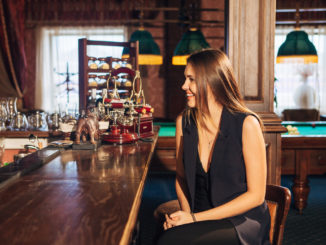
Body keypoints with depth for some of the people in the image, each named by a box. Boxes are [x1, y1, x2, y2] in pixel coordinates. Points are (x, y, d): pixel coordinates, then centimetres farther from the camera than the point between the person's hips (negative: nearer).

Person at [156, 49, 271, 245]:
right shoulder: (184, 122, 3)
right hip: (199, 219, 5)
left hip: (242, 221, -4)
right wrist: (186, 212, -7)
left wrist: (196, 218, -14)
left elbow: (256, 195, -10)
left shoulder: (246, 124, -12)